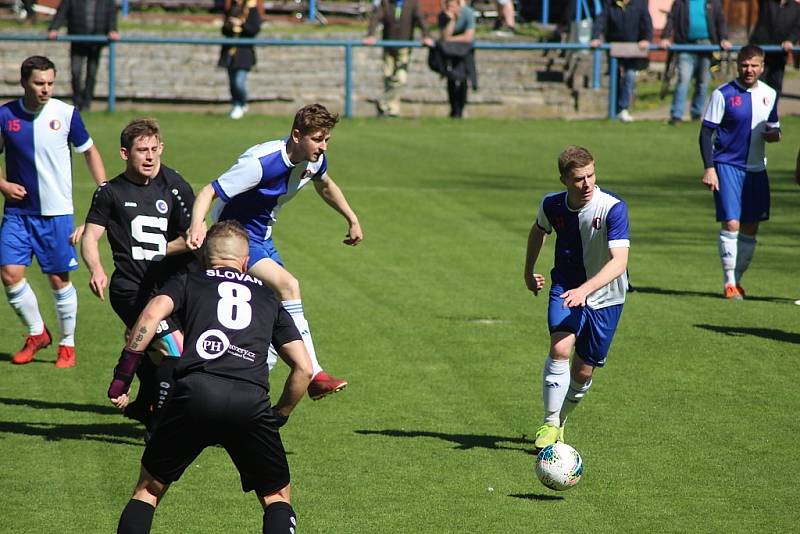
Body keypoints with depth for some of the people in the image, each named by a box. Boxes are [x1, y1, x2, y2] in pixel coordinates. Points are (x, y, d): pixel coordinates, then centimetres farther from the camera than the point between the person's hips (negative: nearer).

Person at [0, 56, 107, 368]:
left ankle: (67, 345, 17)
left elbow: (89, 151, 8)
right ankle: (37, 333, 15)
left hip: (56, 213, -2)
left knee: (59, 279, 1)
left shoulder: (66, 114, -5)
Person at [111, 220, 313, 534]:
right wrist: (279, 417, 35)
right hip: (251, 401, 1)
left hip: (195, 393, -1)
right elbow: (303, 369, 23)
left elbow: (153, 313, 1)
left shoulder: (188, 283, 23)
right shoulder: (268, 299, 30)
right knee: (277, 498, 17)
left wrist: (122, 376, 3)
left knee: (148, 490, 17)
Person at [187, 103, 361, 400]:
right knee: (288, 285, -26)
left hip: (262, 239, 9)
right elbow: (208, 192, -32)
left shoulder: (315, 159, -6)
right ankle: (314, 376, -25)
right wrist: (197, 226, -50)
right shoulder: (261, 163, -30)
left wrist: (352, 219, 20)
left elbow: (325, 185, 20)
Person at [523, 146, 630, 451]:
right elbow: (538, 230, 15)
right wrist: (529, 271, 23)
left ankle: (560, 419, 30)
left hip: (605, 297, -1)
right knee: (560, 348, -23)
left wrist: (584, 289, -44)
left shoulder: (613, 208, -24)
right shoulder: (552, 205, -11)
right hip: (565, 289, 1)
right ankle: (550, 424, -13)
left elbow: (619, 261, -32)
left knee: (583, 371, 3)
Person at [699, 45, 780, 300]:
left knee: (750, 228, 8)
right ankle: (729, 282, -5)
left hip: (756, 168, 5)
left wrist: (774, 134, -5)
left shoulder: (769, 95, 8)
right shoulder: (723, 94, -8)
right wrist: (709, 168, -15)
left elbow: (774, 128, 20)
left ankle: (737, 279, 22)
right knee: (731, 224, -13)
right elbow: (707, 132, -7)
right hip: (727, 166, -5)